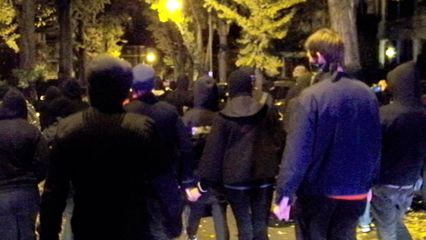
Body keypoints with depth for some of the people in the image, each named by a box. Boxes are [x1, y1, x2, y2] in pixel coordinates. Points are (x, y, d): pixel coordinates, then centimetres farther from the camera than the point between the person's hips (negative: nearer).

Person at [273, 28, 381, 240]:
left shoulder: (311, 97, -17)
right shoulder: (367, 94, 1)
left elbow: (297, 150, -19)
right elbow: (375, 145, 8)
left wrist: (284, 194, -14)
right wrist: (367, 182, 20)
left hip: (316, 192, -5)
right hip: (354, 192, 5)